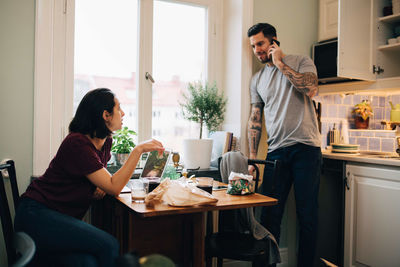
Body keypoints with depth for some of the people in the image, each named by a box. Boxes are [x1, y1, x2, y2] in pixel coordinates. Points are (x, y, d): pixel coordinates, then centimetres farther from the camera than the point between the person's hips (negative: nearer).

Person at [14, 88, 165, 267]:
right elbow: (114, 188, -22)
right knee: (109, 246, -22)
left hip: (62, 218, 8)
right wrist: (138, 150, -22)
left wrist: (101, 186, 0)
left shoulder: (105, 141, 7)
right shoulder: (77, 143, -18)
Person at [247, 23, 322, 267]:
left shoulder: (301, 62, 5)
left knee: (307, 215, 3)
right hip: (276, 152, 4)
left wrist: (280, 63, -7)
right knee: (269, 216, 3)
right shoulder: (257, 79, 16)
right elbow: (255, 120, 15)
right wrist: (253, 158, 8)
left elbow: (310, 89, -16)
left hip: (305, 148, -3)